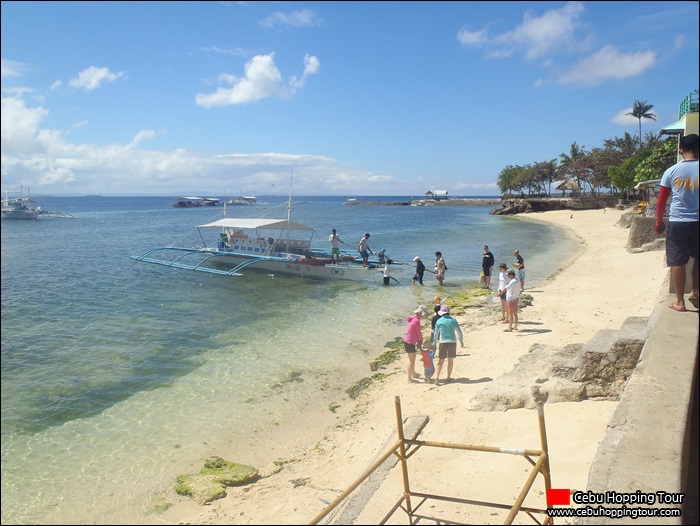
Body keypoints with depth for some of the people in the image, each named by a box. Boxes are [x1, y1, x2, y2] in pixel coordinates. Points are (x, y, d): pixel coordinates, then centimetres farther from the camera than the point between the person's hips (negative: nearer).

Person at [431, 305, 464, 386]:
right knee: (450, 360, 15)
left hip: (443, 343, 0)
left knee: (440, 361, 5)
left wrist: (434, 344, 14)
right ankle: (448, 378, 22)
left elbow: (436, 334, 5)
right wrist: (461, 341, 17)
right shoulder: (453, 320, 3)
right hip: (452, 342, 0)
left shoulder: (439, 321, 2)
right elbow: (459, 331, 5)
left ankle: (437, 378, -9)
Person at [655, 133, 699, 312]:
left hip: (677, 223, -1)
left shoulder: (671, 172, -2)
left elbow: (661, 201, -1)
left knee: (678, 262, 5)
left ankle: (680, 302, 10)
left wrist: (659, 222, 11)